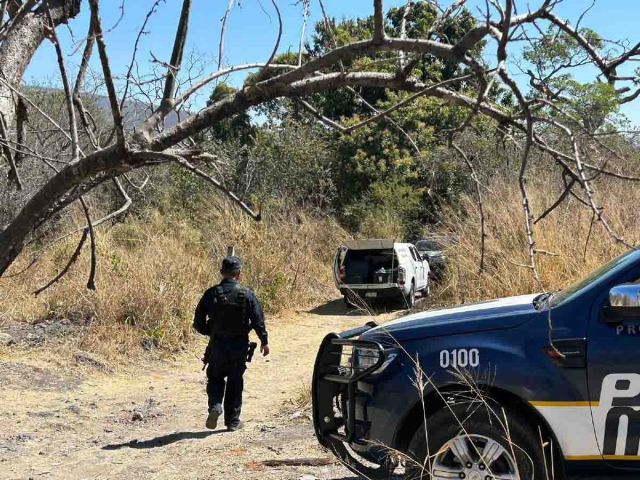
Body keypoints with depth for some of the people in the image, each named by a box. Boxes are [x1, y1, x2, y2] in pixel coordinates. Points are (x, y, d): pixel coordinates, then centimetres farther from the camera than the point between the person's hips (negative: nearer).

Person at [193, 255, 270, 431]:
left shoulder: (211, 294, -6)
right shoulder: (246, 294, -8)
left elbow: (198, 323, -2)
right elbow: (258, 320, -8)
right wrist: (264, 341, 3)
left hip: (217, 345, 0)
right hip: (239, 345, 0)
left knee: (215, 378, 18)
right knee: (235, 382, 11)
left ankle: (215, 406, -7)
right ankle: (232, 421, 15)